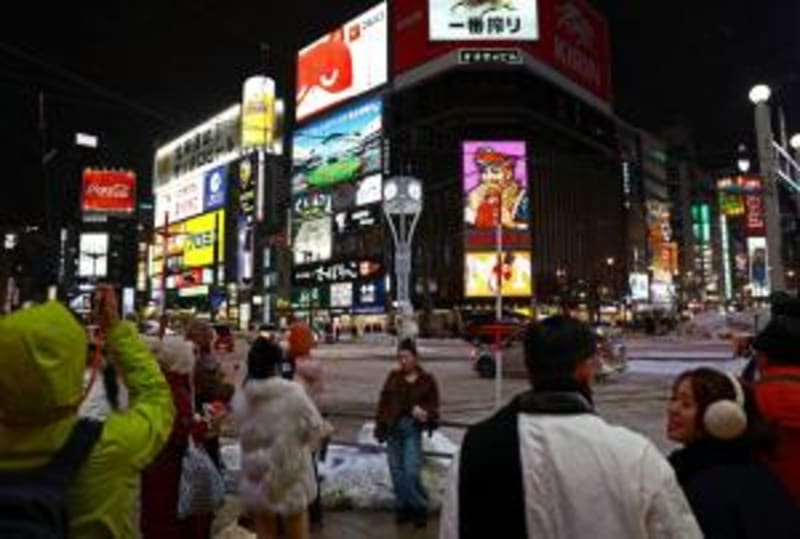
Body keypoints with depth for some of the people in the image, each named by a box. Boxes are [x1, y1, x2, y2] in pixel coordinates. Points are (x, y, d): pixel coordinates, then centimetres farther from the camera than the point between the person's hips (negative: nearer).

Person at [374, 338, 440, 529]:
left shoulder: (426, 380, 0)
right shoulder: (393, 377, 6)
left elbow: (433, 406, 3)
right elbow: (384, 402, 6)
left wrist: (425, 414, -18)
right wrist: (380, 426, 2)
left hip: (412, 428, -3)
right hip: (392, 428, 3)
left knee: (411, 472, -10)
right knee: (397, 472, 9)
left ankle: (420, 508, 12)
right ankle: (404, 507, 26)